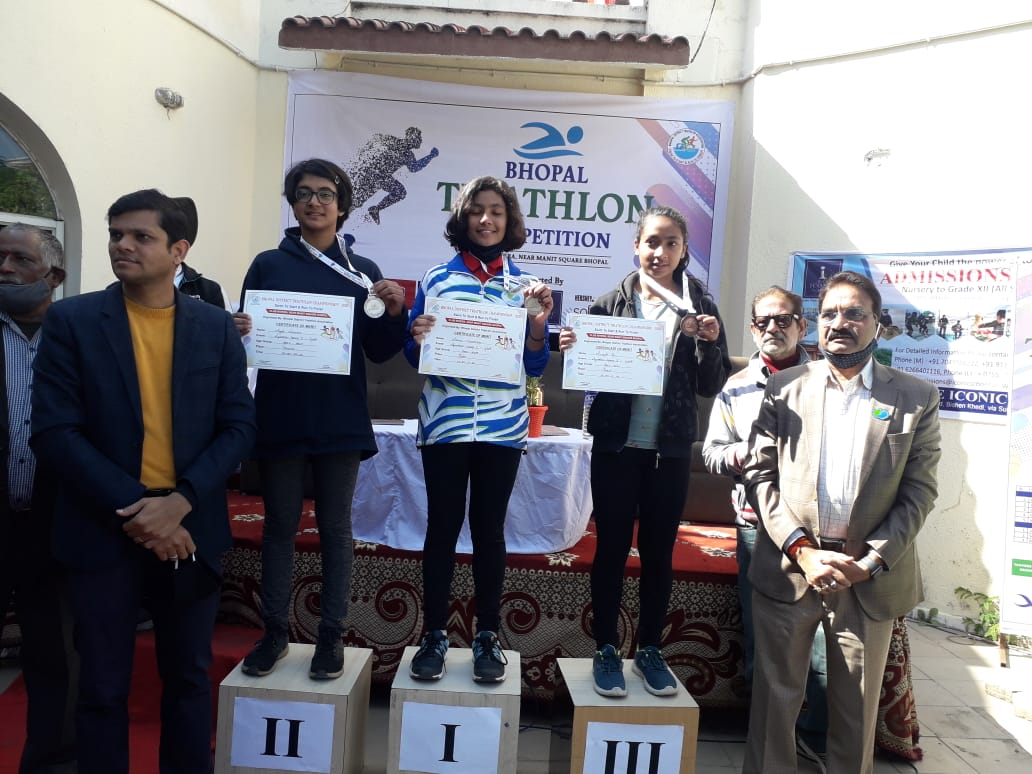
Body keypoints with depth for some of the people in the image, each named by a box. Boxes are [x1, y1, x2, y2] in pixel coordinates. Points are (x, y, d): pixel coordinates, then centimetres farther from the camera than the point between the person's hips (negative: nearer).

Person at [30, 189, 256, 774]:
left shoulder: (216, 326, 2)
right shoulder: (72, 320, -2)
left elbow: (240, 426, -1)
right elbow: (54, 431, -8)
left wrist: (179, 502, -14)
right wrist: (133, 509, -15)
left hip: (190, 529, 2)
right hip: (104, 531, -1)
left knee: (189, 677, 15)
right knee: (103, 687, 12)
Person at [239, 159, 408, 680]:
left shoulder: (363, 272, 6)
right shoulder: (268, 264, 5)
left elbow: (379, 352, 4)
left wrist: (394, 312, -13)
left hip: (340, 422, 0)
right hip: (280, 418, 1)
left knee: (335, 528, 8)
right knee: (279, 526, 10)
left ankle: (331, 635, 20)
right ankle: (274, 632, 25)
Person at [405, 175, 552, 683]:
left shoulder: (524, 285, 7)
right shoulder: (437, 278, 4)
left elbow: (535, 366, 5)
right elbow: (415, 357, 6)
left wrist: (538, 322, -11)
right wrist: (417, 340, -15)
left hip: (503, 427, 1)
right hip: (444, 424, 0)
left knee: (489, 529, 8)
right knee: (442, 527, 5)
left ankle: (488, 636, 20)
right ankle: (434, 635, 19)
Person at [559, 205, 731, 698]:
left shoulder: (698, 309, 3)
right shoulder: (610, 303, 0)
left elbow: (711, 387, 3)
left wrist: (709, 343, -14)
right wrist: (571, 348, -18)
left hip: (670, 450, 1)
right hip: (616, 445, -1)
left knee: (659, 552, 11)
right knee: (611, 548, 6)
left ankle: (650, 650, 27)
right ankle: (606, 648, 22)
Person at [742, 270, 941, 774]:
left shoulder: (916, 399, 1)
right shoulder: (784, 388, 2)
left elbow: (919, 491, -1)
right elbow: (760, 474, -1)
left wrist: (871, 562, -10)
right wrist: (801, 549, -10)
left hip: (871, 576, 0)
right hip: (788, 566, 0)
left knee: (857, 705, 13)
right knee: (775, 694, 10)